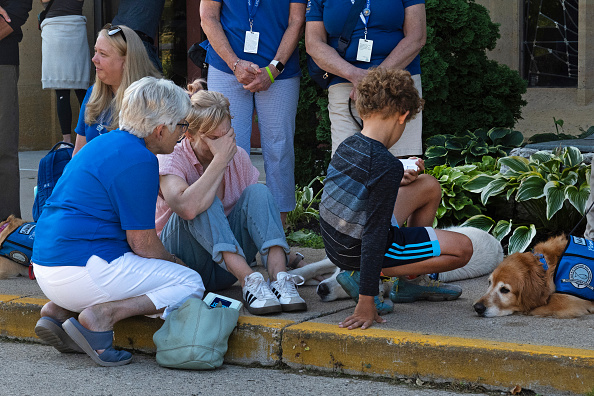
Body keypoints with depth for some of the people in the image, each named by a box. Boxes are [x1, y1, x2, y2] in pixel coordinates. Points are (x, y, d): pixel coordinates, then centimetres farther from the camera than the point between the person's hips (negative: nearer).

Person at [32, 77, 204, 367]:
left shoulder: (105, 143, 17)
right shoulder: (139, 160, -13)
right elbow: (142, 243, -10)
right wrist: (175, 262, 10)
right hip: (83, 265, -9)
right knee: (190, 283, 0)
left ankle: (59, 309, 11)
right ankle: (102, 315, -17)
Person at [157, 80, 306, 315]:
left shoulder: (238, 157, 2)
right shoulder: (171, 161, -15)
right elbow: (187, 207, -37)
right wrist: (220, 160, -30)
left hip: (227, 265, 5)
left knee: (258, 192, -16)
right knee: (203, 203, -30)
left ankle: (279, 278, -35)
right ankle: (249, 280, -41)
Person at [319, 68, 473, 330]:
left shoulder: (347, 146, -3)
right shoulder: (387, 166, -27)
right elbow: (375, 233, -30)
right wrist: (366, 303, -30)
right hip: (358, 253, -9)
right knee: (463, 248, 0)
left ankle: (411, 281, 23)